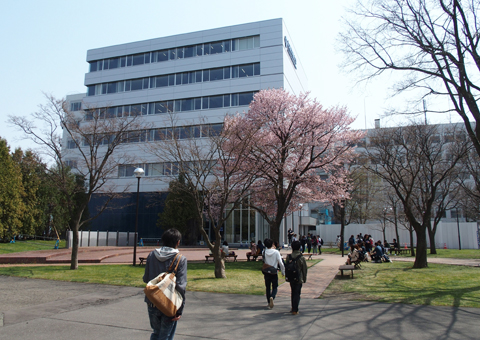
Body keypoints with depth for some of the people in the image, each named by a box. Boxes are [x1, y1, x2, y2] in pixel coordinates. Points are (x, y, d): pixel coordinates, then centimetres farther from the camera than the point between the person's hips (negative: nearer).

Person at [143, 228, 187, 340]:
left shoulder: (151, 255, 0)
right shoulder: (180, 259, -12)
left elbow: (145, 279, 7)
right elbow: (181, 286, -14)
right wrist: (180, 310, -9)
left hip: (152, 303, 4)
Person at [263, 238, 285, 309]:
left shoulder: (264, 252, -4)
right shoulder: (276, 252, -10)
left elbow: (263, 263, 4)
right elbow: (281, 263, -9)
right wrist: (283, 272, 1)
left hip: (266, 272, 2)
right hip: (274, 272, -2)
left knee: (268, 288, 14)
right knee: (274, 287, 7)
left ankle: (269, 302, 18)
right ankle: (272, 297, -20)